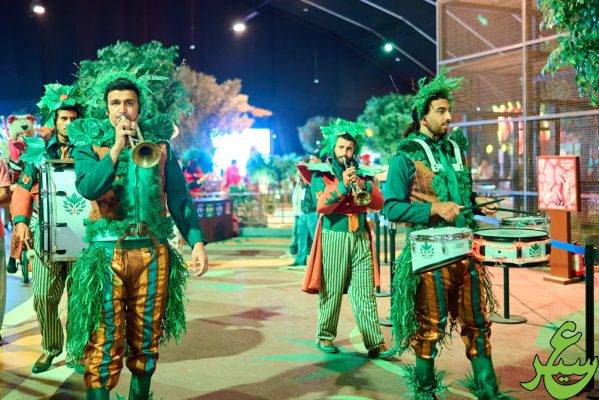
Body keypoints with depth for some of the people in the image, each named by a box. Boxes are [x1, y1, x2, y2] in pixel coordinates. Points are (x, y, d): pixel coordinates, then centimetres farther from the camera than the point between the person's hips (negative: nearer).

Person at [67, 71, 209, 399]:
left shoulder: (160, 144, 9)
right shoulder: (89, 144, 4)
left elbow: (179, 199, 8)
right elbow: (87, 187, -15)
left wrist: (197, 242, -1)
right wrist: (117, 148, -17)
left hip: (153, 251, 2)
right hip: (107, 251, -2)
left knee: (146, 341, 11)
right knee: (103, 344, -3)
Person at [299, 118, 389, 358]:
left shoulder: (362, 174, 17)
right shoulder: (320, 173, 6)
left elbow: (378, 204, 5)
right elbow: (321, 205, -10)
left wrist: (364, 186, -12)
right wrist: (343, 185, -20)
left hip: (361, 237, 3)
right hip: (334, 237, -3)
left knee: (365, 292, -2)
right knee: (331, 291, 0)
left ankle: (376, 343, -4)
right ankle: (325, 337, 16)